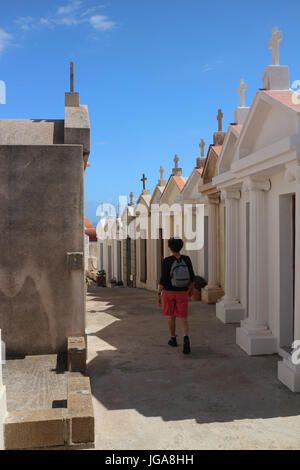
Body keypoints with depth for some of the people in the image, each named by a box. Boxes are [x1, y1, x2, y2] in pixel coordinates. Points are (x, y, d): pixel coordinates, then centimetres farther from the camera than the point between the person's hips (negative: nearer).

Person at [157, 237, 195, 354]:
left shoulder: (167, 261, -15)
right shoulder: (186, 259, -6)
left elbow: (163, 279, -14)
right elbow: (192, 277, 1)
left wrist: (158, 294, -4)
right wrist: (190, 288, 18)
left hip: (169, 292, -2)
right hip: (182, 293, 2)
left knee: (171, 316, 17)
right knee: (182, 318, 4)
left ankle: (173, 339, 28)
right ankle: (186, 338, -20)